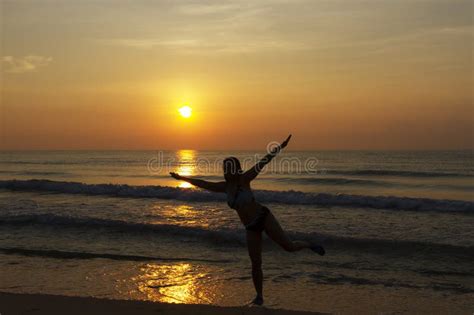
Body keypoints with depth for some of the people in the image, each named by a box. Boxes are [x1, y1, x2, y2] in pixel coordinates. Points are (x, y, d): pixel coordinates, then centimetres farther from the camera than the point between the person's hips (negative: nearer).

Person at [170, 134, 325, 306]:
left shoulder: (244, 179, -9)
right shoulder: (225, 186, 4)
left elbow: (263, 162, -17)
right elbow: (203, 184, 13)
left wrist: (279, 147, -25)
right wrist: (182, 178, 19)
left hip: (264, 217, -4)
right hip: (251, 227, 4)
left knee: (289, 246, -12)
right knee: (256, 265, 3)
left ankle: (309, 245, 20)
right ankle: (259, 297, 20)